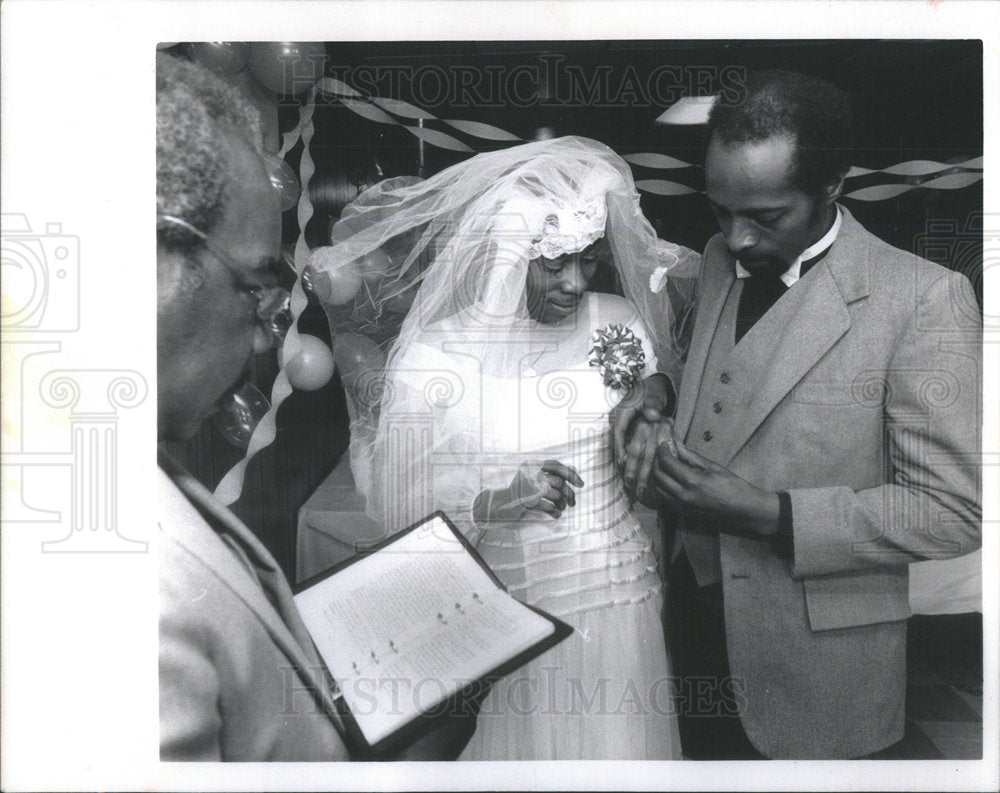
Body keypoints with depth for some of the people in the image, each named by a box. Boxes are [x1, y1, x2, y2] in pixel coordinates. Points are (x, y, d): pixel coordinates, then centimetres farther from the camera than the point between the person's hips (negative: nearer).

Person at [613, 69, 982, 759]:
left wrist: (766, 514, -24)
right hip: (694, 621, 5)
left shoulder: (923, 299, -18)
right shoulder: (720, 260, 2)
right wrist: (659, 390, -4)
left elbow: (954, 511, -17)